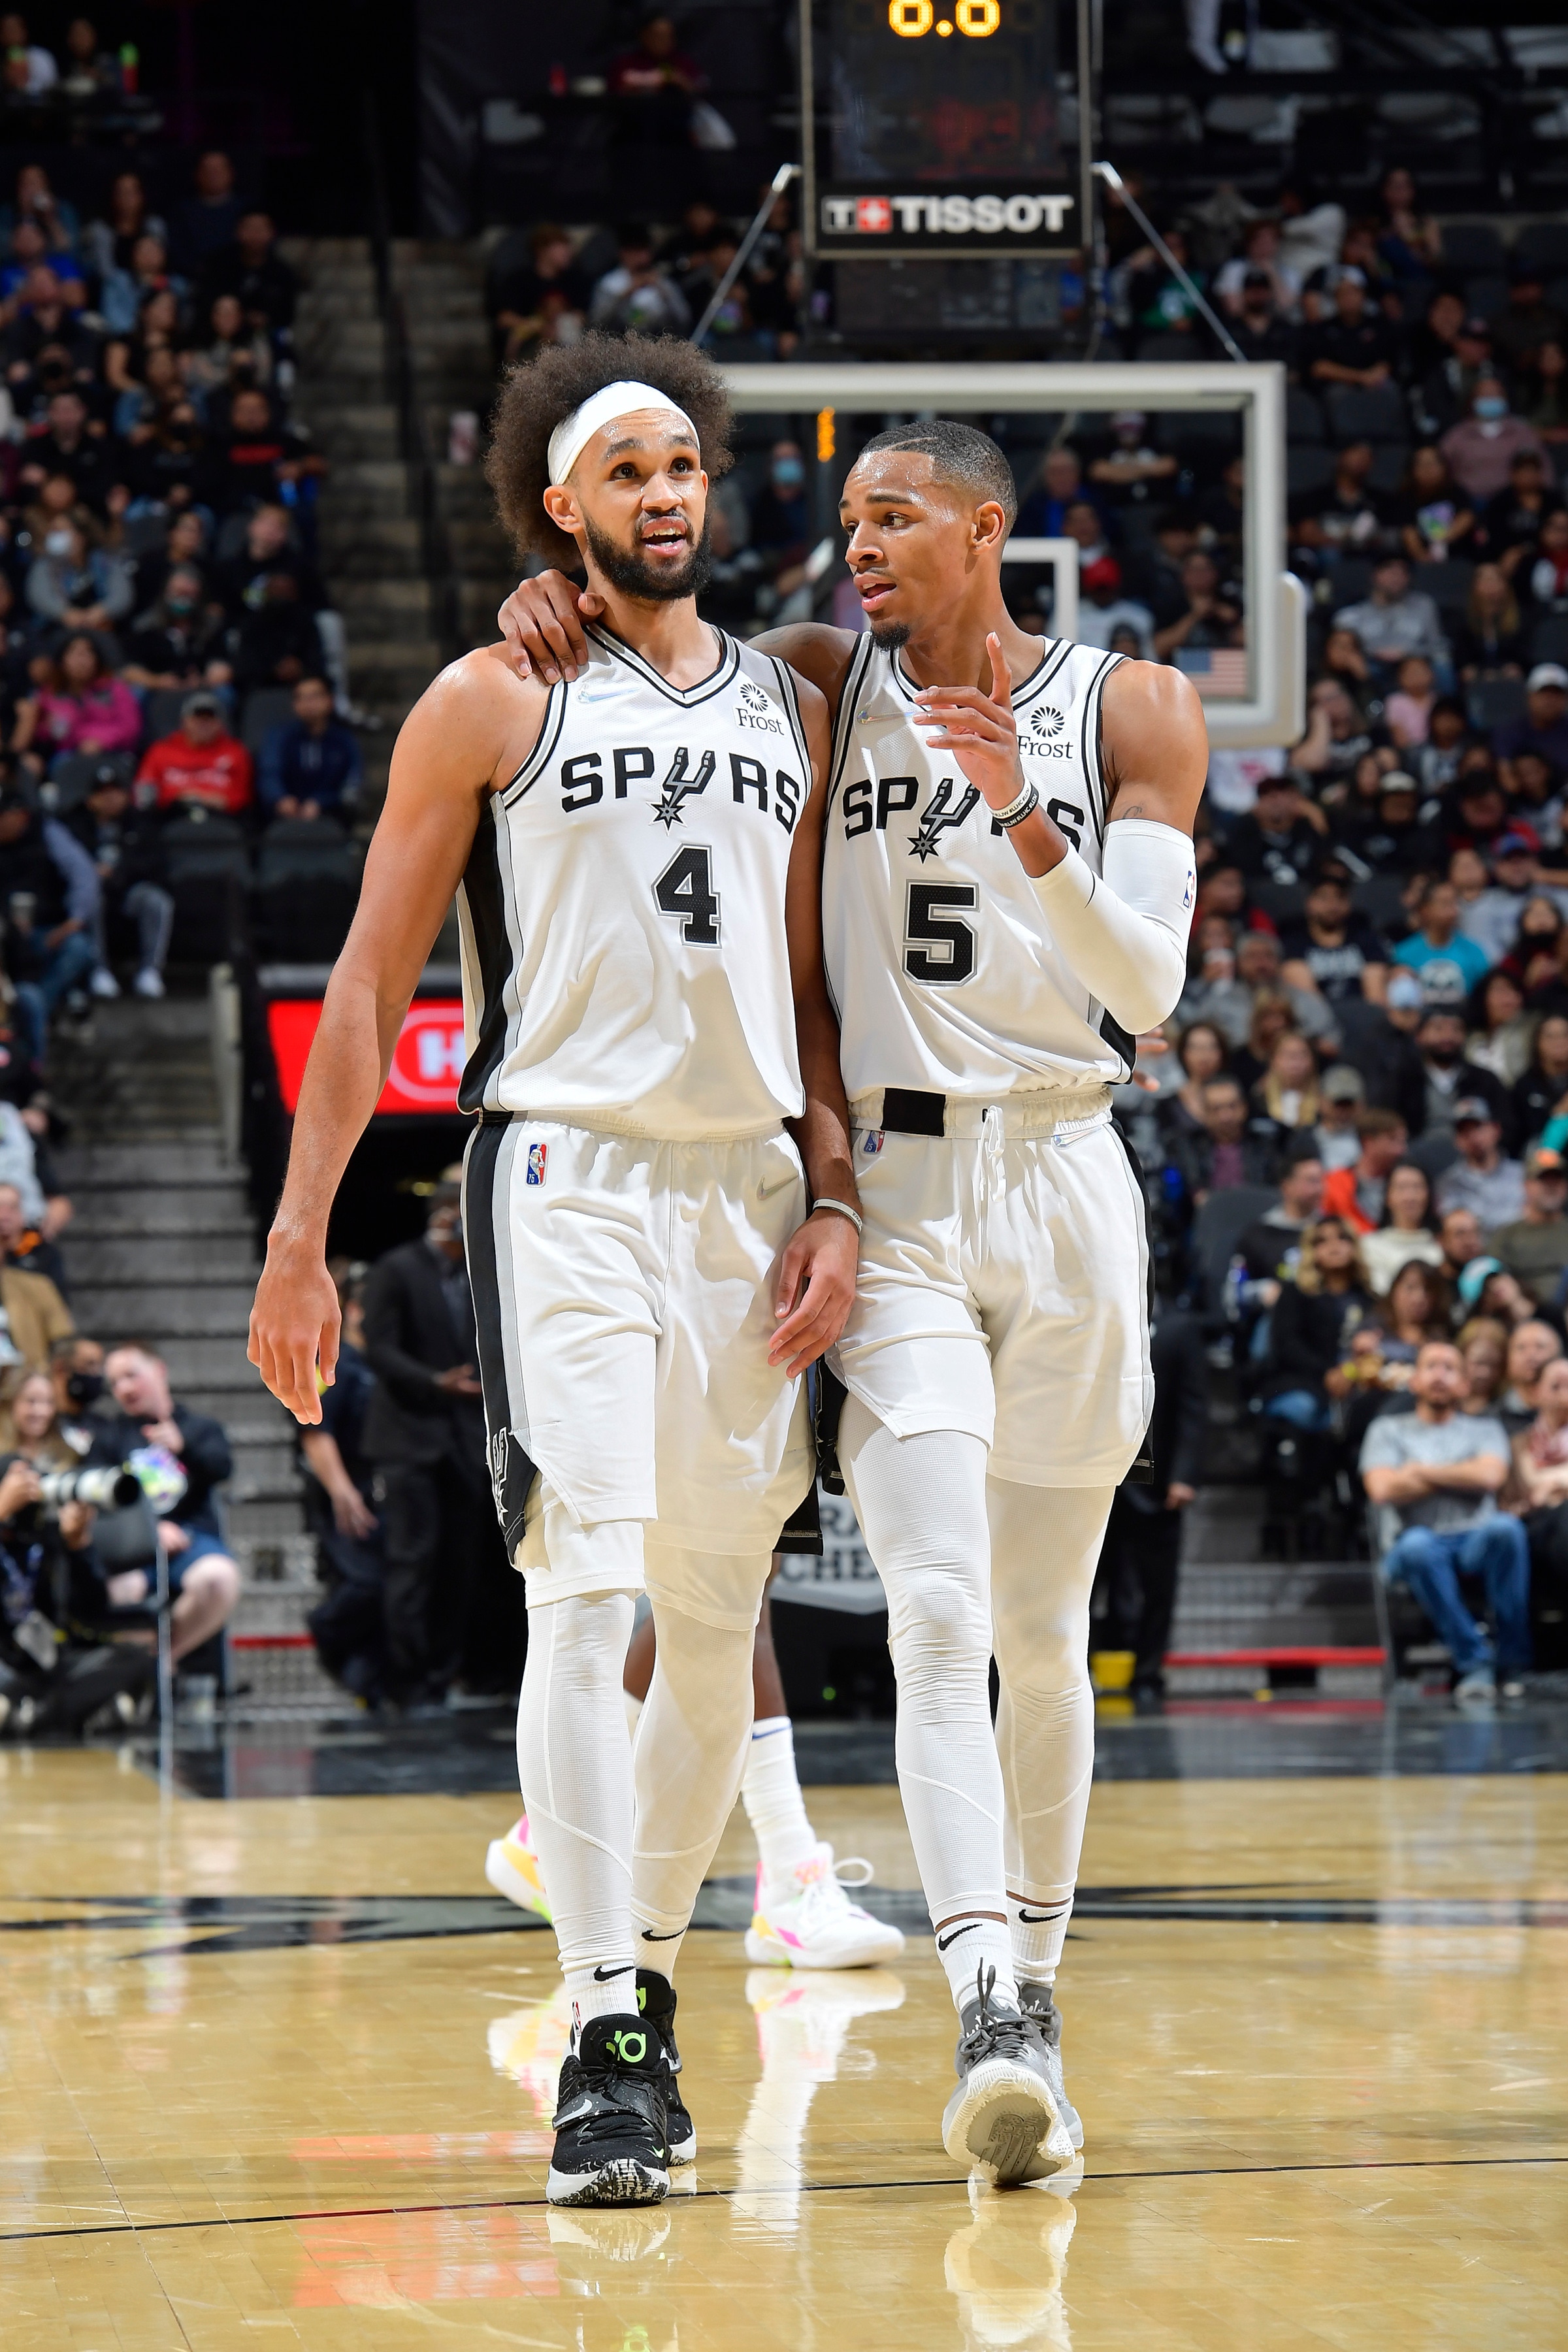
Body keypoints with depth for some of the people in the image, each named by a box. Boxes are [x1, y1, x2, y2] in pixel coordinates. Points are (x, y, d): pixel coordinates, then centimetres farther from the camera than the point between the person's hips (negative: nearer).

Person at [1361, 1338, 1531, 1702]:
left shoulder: (1485, 1430, 20)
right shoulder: (1388, 1430, 18)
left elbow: (1491, 1477, -3)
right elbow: (1383, 1490, -1)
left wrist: (1421, 1471, 2)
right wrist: (1460, 1477, 4)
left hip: (1475, 1543, 1)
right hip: (1411, 1548, -1)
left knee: (1505, 1527, -36)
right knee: (1418, 1544, -40)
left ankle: (1513, 1658, -29)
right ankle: (1473, 1661, -34)